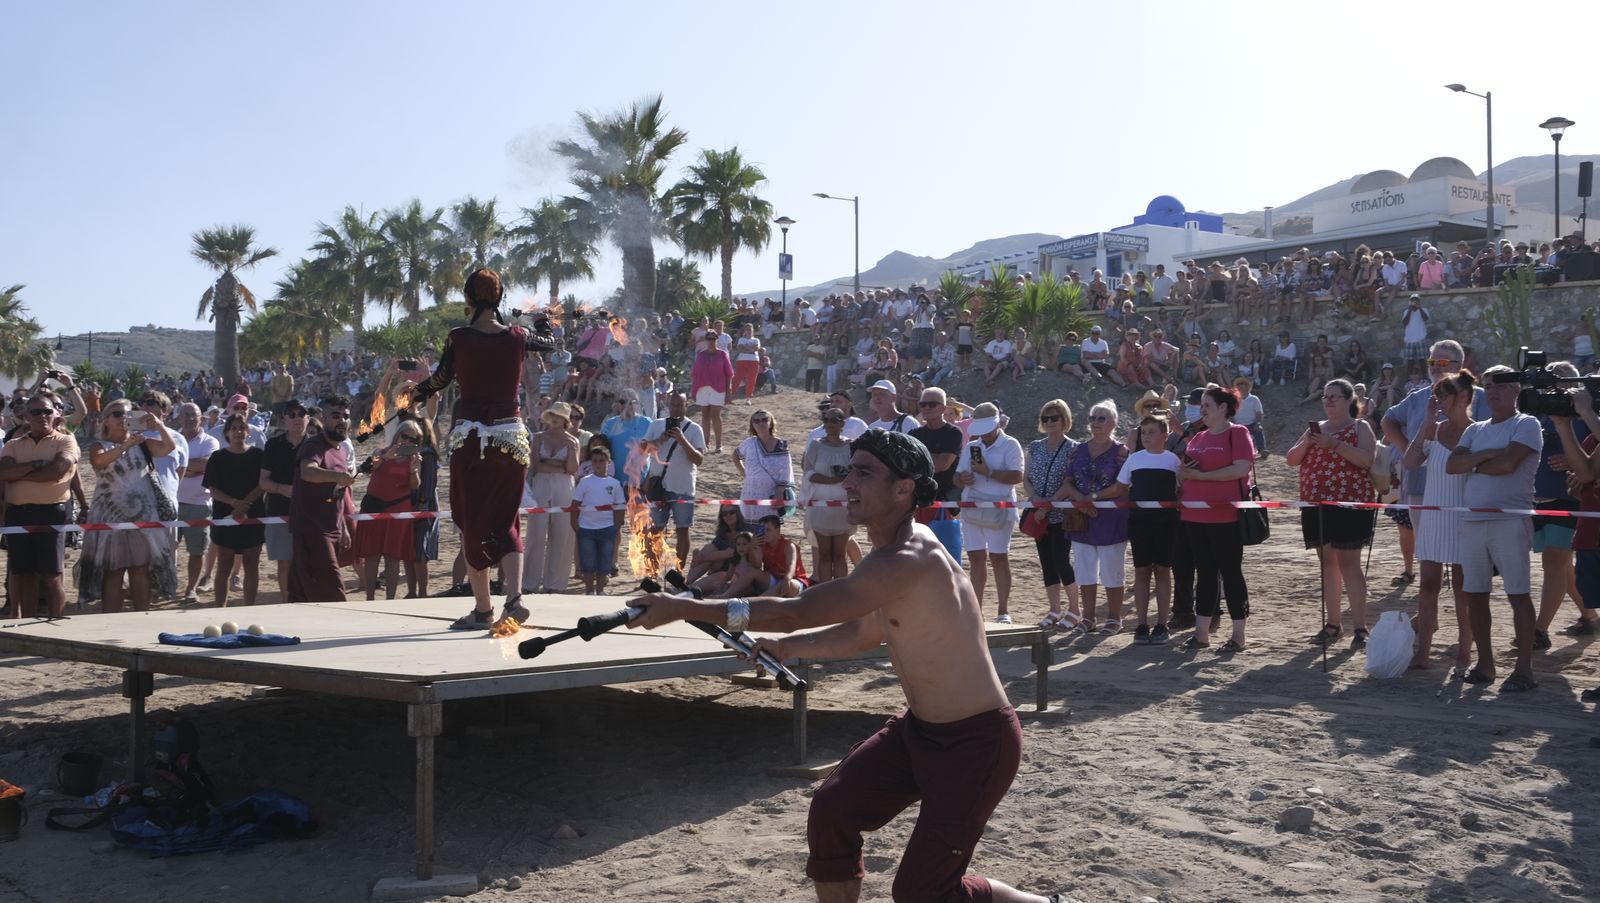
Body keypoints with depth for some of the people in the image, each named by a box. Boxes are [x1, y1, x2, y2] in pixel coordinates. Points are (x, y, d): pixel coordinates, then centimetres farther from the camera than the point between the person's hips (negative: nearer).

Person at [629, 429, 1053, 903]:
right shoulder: (892, 556, 4)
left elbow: (797, 611, -31)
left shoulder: (908, 561, -29)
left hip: (977, 740, -9)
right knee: (832, 808, 1)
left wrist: (684, 608, -28)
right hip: (918, 726, 9)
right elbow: (863, 633, 21)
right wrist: (788, 646, 9)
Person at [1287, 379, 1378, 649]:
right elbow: (1290, 460, 13)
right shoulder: (1316, 428, 16)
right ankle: (1333, 624, 15)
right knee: (1327, 561, 9)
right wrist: (1306, 443, -6)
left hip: (1349, 505, -5)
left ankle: (1360, 628, -7)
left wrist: (1334, 444, -22)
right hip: (1316, 505, 6)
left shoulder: (1359, 427, 1)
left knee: (1348, 563, -9)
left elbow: (1367, 459, -16)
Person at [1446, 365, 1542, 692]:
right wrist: (1487, 455, -9)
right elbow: (1451, 465, 5)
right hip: (1472, 520, 7)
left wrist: (1473, 463, 0)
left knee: (1518, 594, -4)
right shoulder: (1475, 430, 18)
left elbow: (1508, 463, -16)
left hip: (1510, 520, -7)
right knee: (1474, 594, 8)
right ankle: (1485, 663, 19)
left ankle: (1524, 669, 0)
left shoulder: (1526, 425, -1)